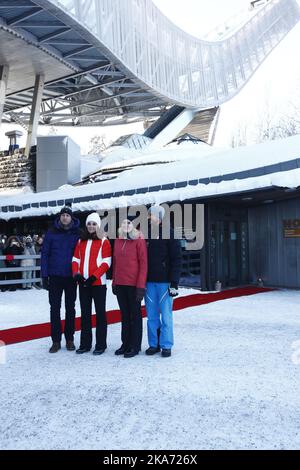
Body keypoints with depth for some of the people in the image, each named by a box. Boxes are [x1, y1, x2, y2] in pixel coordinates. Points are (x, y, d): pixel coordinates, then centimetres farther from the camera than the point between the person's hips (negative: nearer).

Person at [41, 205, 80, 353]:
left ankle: (69, 339, 22)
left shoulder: (78, 233, -2)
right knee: (55, 309, 5)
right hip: (55, 277, 0)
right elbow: (44, 254, -1)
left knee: (70, 309, 10)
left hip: (71, 277, 0)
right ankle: (56, 341, 14)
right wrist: (44, 276, -5)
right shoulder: (52, 233, -2)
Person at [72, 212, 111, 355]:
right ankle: (85, 343, 20)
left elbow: (106, 262, -8)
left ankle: (101, 345, 9)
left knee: (100, 313, 2)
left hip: (98, 282, -5)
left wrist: (94, 277, -16)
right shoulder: (81, 241, 14)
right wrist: (76, 274, -5)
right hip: (83, 283, 5)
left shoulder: (104, 241, -1)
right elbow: (75, 259, 12)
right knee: (85, 313, 11)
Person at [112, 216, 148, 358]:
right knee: (124, 314, 14)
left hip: (134, 284, -6)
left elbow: (143, 264, -11)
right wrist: (114, 282, 11)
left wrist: (141, 286, -15)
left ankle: (135, 346, 14)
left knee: (135, 314, 5)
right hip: (120, 284, 6)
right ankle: (125, 343, 25)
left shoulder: (139, 240, -8)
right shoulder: (117, 241, 10)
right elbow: (115, 263, 14)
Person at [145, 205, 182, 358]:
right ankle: (153, 344, 19)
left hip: (164, 281, -4)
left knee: (166, 315, 1)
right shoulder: (146, 233, 10)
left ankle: (166, 345, 11)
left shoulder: (169, 233, -2)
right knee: (151, 315, 8)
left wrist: (174, 283, -12)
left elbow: (176, 259, -6)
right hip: (149, 281, 4)